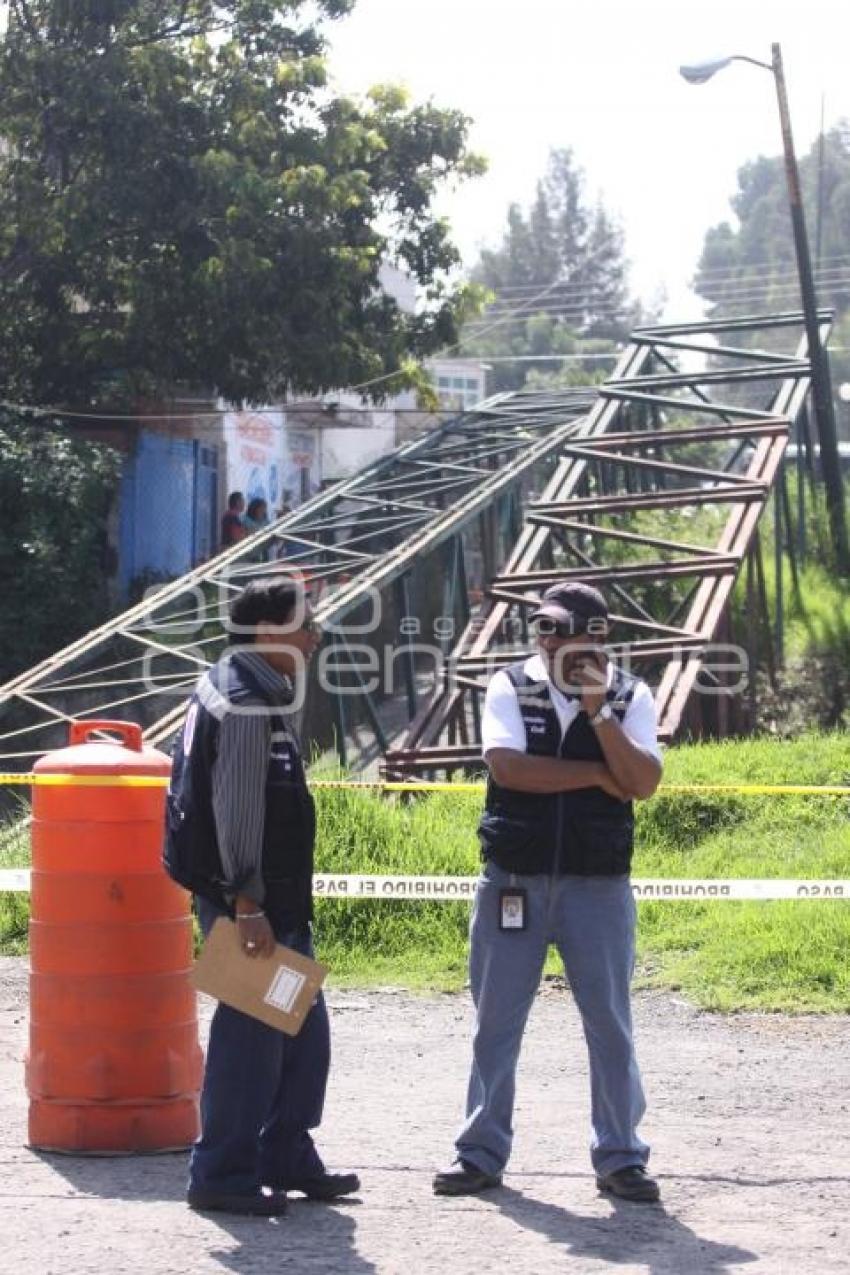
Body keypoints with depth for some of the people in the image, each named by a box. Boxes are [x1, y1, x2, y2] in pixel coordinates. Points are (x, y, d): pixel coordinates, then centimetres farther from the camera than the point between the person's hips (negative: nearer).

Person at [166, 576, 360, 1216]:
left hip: (277, 898, 11)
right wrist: (247, 906, -22)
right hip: (250, 900, -11)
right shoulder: (244, 706, -18)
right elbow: (236, 814, -22)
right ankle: (222, 1174, 1)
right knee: (253, 1032, -5)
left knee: (304, 1029, 15)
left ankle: (288, 1158, 24)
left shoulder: (261, 695, 16)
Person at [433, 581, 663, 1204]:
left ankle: (621, 1157, 13)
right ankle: (481, 1153, 16)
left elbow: (643, 781, -11)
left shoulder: (630, 697, 2)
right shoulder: (511, 686, 1)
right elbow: (508, 766, -14)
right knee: (496, 1023, 6)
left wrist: (598, 710, -18)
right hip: (513, 882, 0)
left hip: (599, 887, 0)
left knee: (611, 1023, 3)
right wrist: (598, 775, -12)